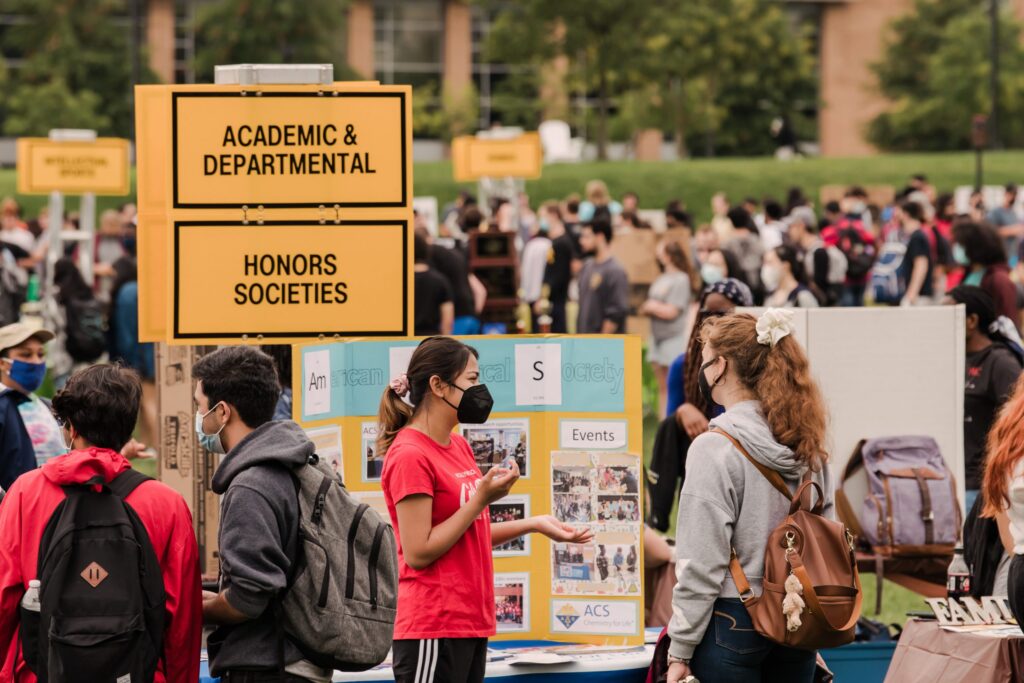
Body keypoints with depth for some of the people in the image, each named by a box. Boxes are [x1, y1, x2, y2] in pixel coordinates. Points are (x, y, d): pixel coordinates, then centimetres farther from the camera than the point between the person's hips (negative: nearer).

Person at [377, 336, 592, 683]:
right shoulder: (410, 456, -13)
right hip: (433, 628, -9)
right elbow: (418, 553, -15)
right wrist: (481, 499, -16)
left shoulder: (459, 446, 13)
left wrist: (534, 523, 9)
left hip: (470, 623, 9)